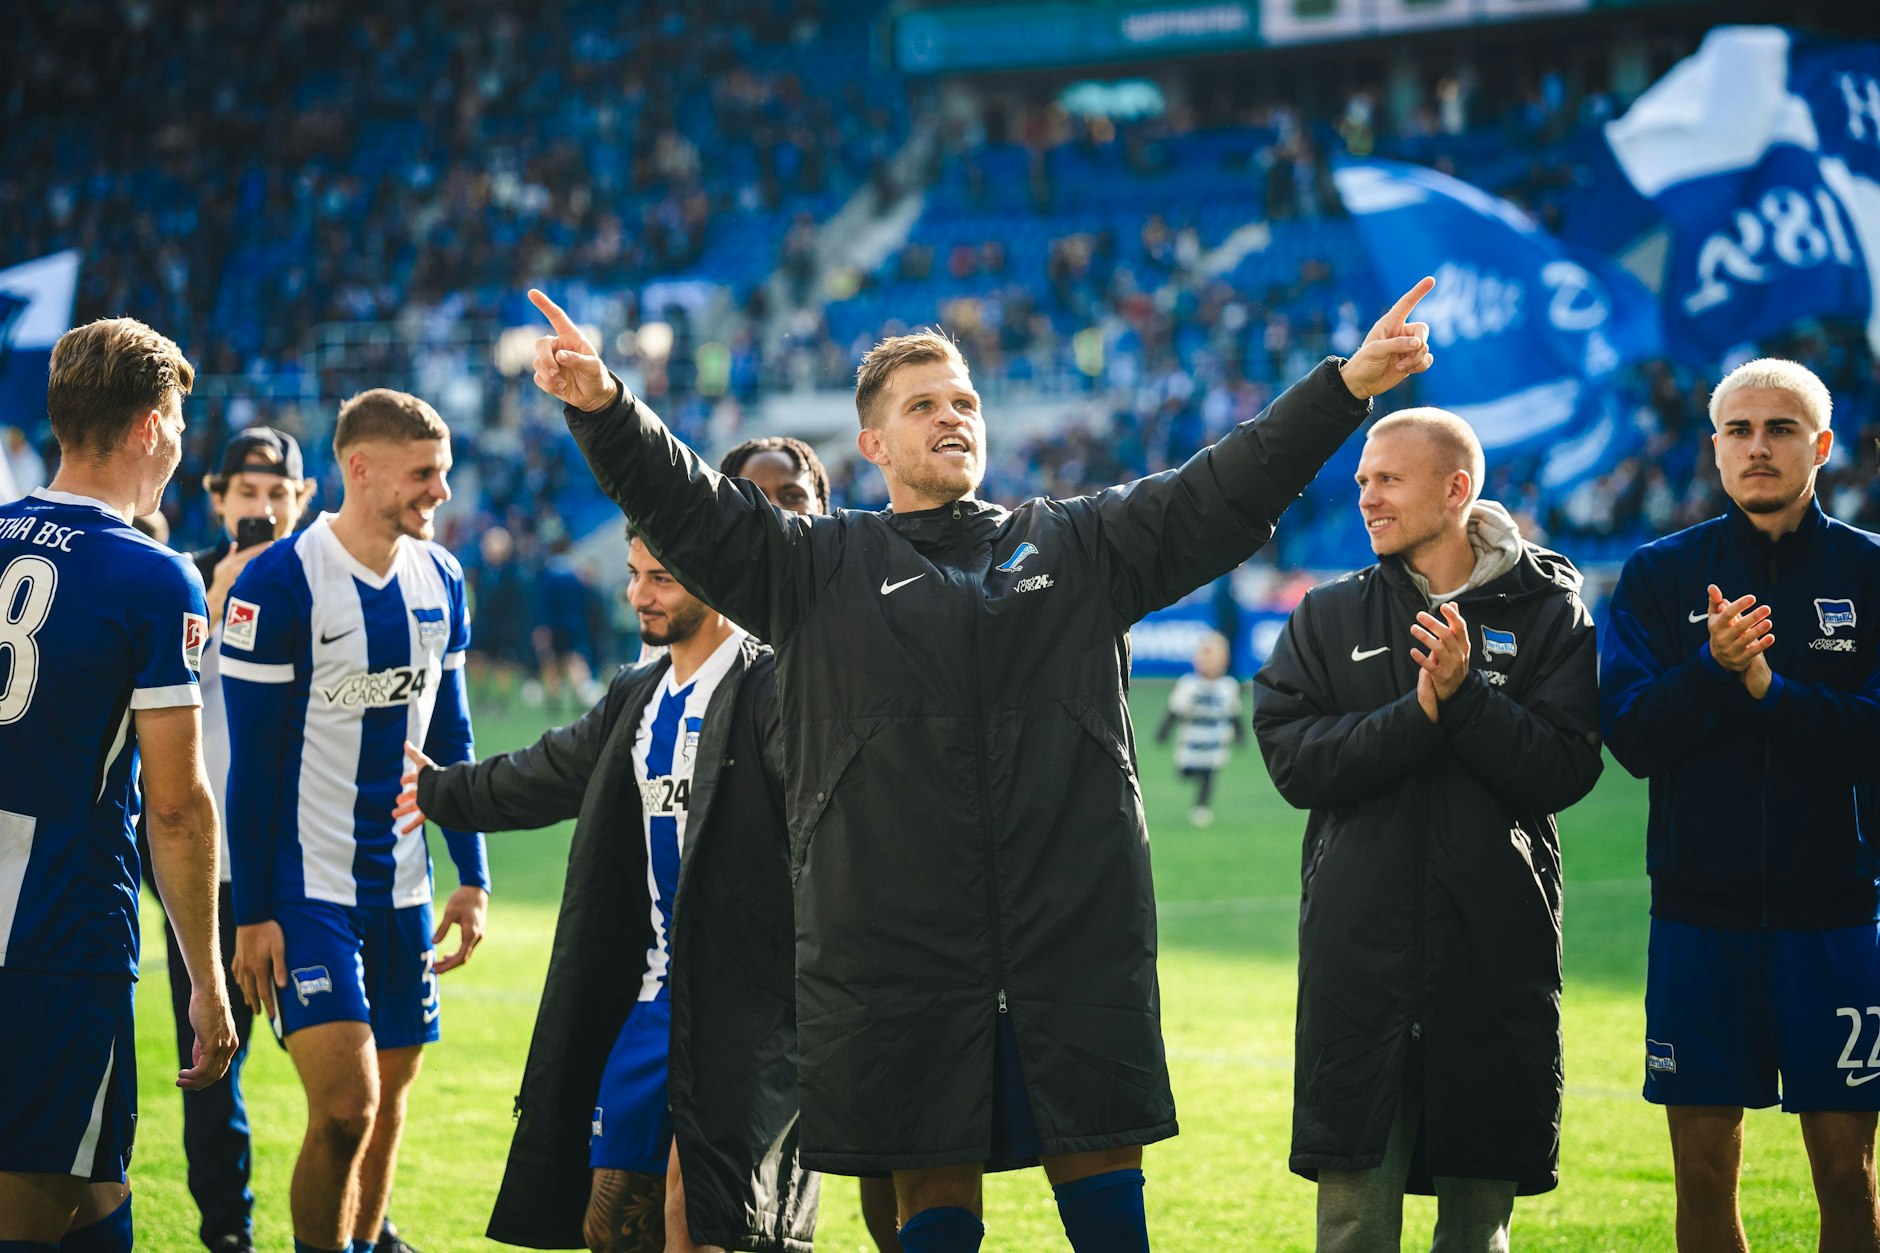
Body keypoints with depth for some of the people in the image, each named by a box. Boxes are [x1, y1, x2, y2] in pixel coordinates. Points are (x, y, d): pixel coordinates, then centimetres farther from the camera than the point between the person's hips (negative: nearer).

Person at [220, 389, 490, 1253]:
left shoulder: (440, 579, 7)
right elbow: (252, 763, -11)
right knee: (345, 1107, -14)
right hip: (305, 886, -6)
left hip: (400, 888, 6)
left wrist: (473, 875, 13)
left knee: (387, 1104, 9)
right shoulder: (279, 584, -13)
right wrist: (252, 913, -12)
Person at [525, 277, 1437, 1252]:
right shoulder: (818, 567, 11)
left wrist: (1345, 387, -3)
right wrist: (602, 408, -18)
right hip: (898, 944, -1)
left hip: (1078, 941, 1)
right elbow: (689, 508, 0)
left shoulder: (1079, 545, 15)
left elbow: (1226, 491, 9)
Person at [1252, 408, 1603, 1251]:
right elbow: (1293, 760, -4)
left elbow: (1566, 768, -6)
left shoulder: (1546, 612, 5)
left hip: (1495, 953, -1)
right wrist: (1421, 714, -15)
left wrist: (1466, 695, -17)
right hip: (1360, 953, 1)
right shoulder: (1328, 618, 9)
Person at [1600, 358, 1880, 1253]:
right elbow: (1629, 736, -5)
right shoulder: (1661, 575, 6)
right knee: (1703, 1169, 4)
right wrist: (1712, 670, -21)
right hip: (1699, 911, 1)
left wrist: (1766, 687, -20)